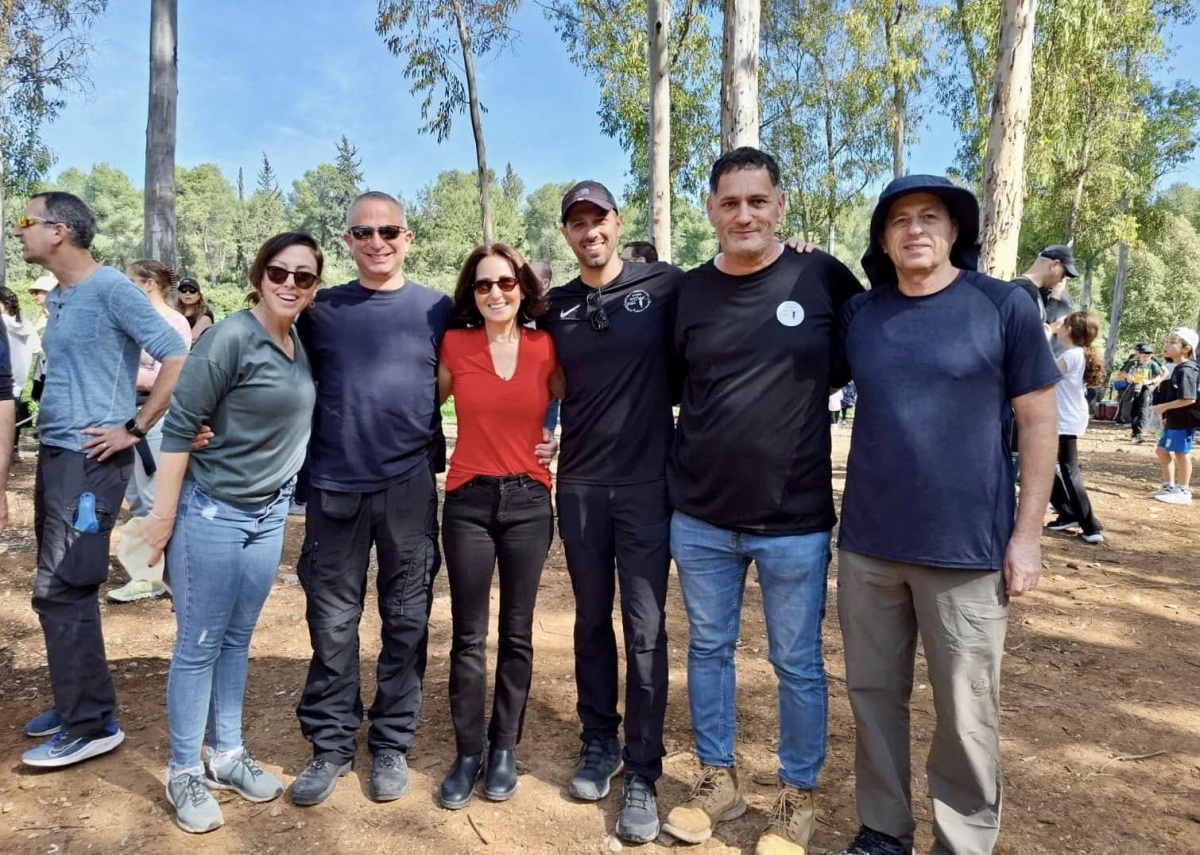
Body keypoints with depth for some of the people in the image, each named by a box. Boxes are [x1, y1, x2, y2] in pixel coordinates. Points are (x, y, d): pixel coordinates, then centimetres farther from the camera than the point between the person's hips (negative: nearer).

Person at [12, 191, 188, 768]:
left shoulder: (111, 290, -13)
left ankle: (93, 724, 5)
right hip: (54, 457, 9)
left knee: (61, 592, -6)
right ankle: (76, 703, 27)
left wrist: (134, 430, -16)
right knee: (63, 589, 14)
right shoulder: (57, 298, 14)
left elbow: (178, 358, -20)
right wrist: (47, 439, 10)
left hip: (89, 461, -9)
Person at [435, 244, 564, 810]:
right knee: (468, 636, 6)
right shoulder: (454, 345, 0)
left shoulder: (546, 348, -1)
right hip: (468, 502, 0)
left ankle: (504, 748, 25)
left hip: (528, 502, 0)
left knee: (516, 633, 10)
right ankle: (468, 753, 21)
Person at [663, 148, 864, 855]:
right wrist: (718, 433, 3)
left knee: (798, 664, 10)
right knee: (709, 650, 15)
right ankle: (719, 779, 34)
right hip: (700, 516, 3)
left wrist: (811, 392, -1)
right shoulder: (687, 292, 2)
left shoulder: (824, 277, -4)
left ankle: (799, 796, 31)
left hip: (794, 518, -2)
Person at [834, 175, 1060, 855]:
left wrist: (1027, 533, -6)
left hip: (967, 548, -3)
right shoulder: (857, 314, 4)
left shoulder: (1005, 305, -4)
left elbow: (1039, 421, -3)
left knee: (966, 714, 8)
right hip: (867, 545, 3)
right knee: (873, 695, 14)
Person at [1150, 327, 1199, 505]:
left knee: (1181, 454, -1)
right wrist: (1168, 416, 17)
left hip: (1184, 422, -10)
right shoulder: (1178, 369, 12)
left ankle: (1183, 491, 10)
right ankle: (1169, 486, 27)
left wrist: (1164, 407, -19)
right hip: (1174, 420, 10)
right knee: (1162, 450, 17)